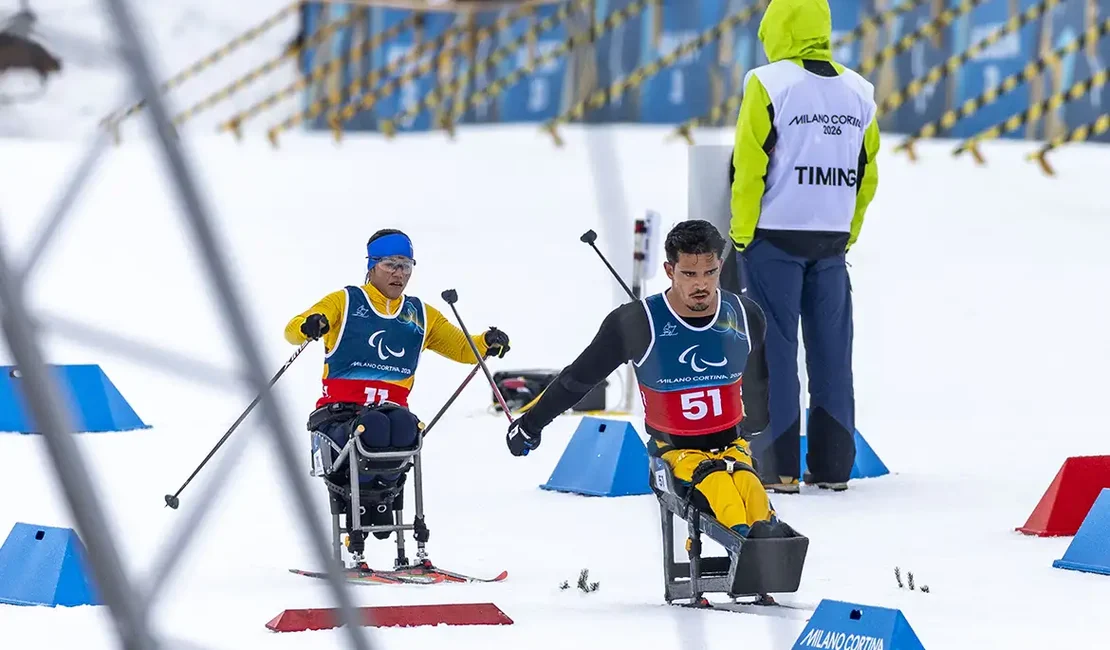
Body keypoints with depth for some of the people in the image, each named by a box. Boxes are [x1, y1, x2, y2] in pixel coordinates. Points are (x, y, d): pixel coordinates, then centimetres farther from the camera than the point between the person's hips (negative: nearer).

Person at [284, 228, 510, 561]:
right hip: (340, 411, -3)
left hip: (391, 410, 3)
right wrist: (309, 326, -30)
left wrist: (487, 343, 0)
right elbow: (293, 331, -4)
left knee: (405, 426, -34)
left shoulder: (421, 315, 20)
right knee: (372, 429, -37)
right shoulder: (345, 302, 8)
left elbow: (464, 349, 24)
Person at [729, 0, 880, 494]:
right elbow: (867, 175, 10)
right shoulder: (857, 92, 7)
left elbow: (749, 165, -11)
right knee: (831, 351, 9)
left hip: (774, 236, -4)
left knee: (774, 349, 0)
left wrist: (742, 234, -4)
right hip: (831, 240, 4)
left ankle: (777, 466, -2)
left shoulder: (769, 84, -9)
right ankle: (833, 465, 9)